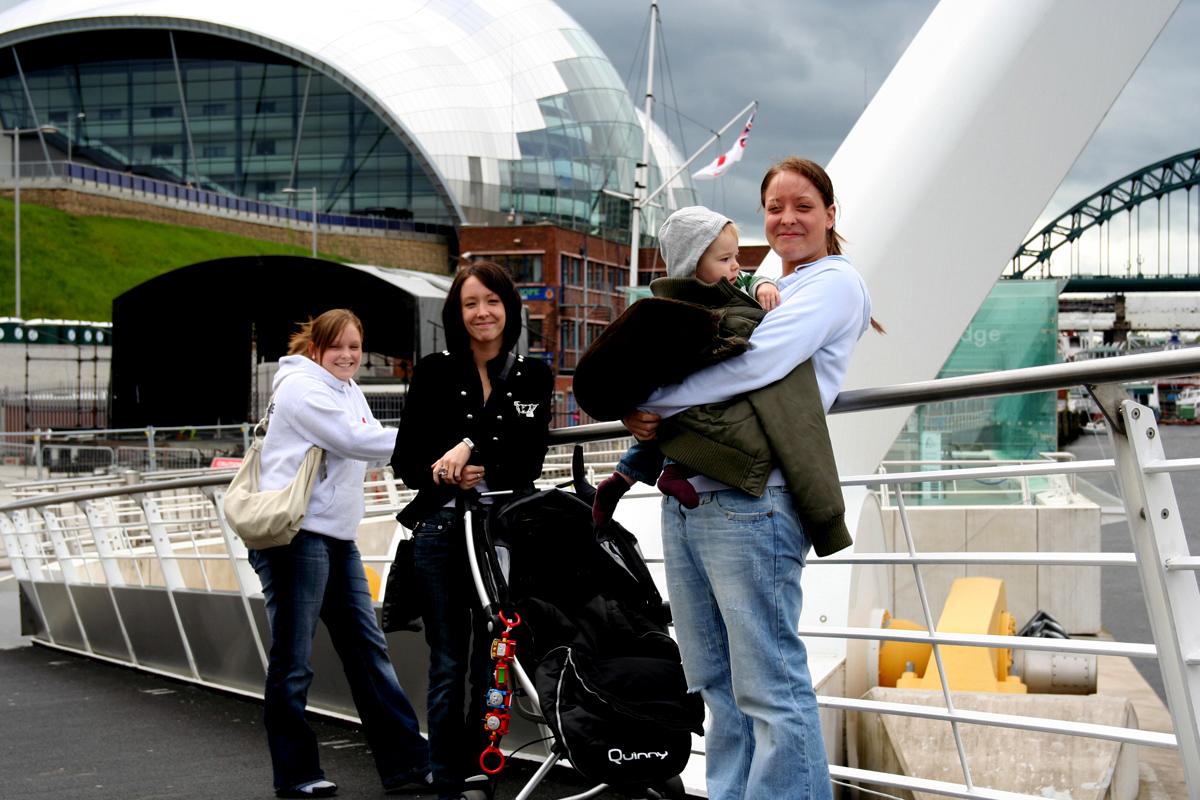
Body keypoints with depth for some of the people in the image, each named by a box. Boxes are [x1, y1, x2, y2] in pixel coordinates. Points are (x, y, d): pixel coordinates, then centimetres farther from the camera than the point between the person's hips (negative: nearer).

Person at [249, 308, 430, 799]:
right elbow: (356, 440, -18)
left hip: (337, 537, 9)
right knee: (293, 662, 0)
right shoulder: (302, 387, -9)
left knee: (368, 647, 7)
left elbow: (371, 452, 15)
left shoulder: (348, 390, 20)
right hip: (295, 535, -9)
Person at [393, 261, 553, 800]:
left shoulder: (533, 378, 8)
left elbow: (528, 459, -2)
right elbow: (404, 459, 3)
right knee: (448, 664, 3)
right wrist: (449, 477, -15)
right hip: (442, 530, -1)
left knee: (494, 663, 3)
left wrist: (470, 448, -17)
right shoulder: (433, 374, 5)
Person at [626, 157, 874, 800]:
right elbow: (702, 360, 22)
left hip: (750, 501, -8)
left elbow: (758, 364, -15)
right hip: (684, 499, 9)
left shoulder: (835, 283, -1)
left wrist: (650, 402, -9)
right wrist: (646, 420, -1)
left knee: (770, 688, -7)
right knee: (718, 683, 12)